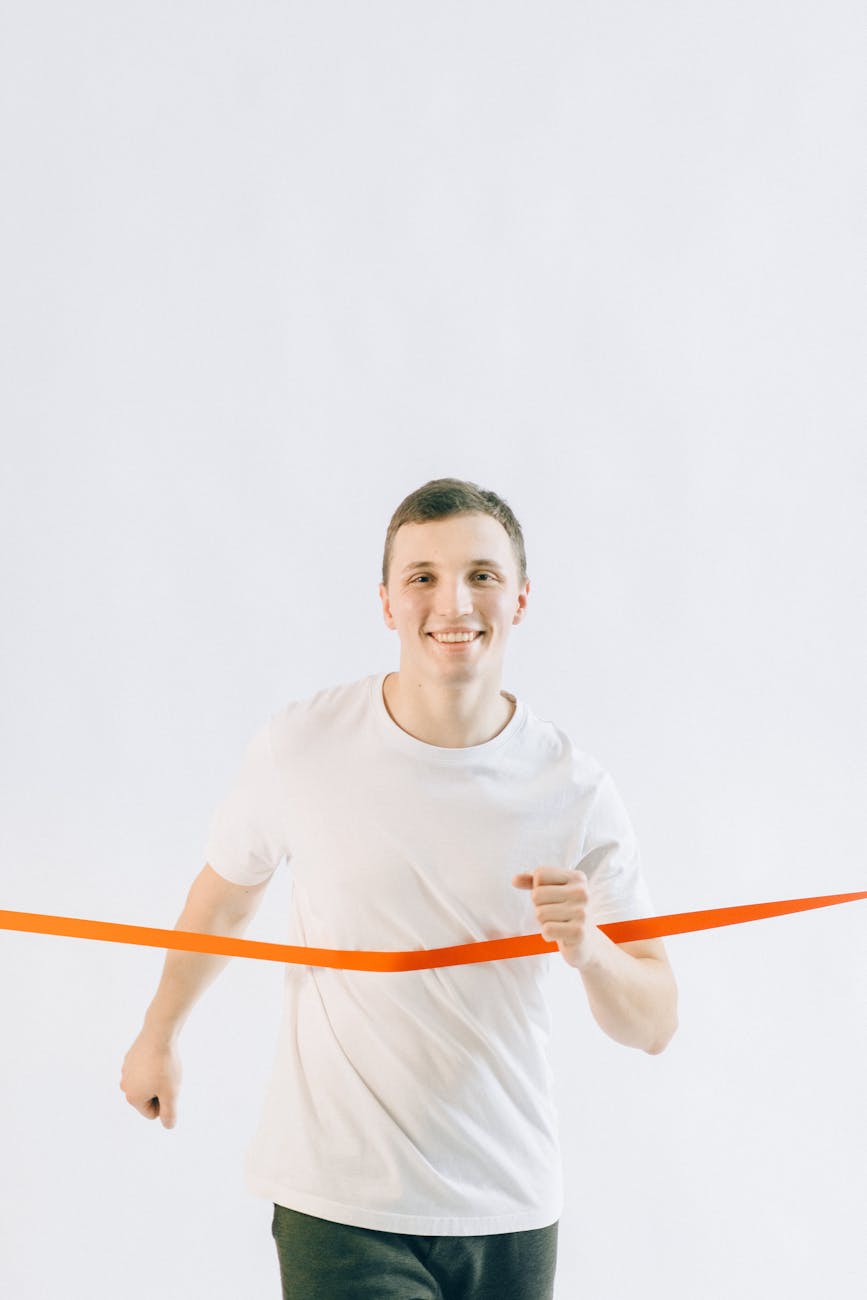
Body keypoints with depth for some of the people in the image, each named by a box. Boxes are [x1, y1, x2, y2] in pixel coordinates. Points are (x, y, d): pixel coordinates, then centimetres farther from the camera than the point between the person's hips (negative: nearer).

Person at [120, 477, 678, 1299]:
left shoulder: (575, 791, -5)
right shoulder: (300, 747, -7)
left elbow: (653, 1028, -3)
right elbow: (223, 897, 12)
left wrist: (588, 949, -24)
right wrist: (158, 1035, 26)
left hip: (511, 1209, 2)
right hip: (340, 1207, -2)